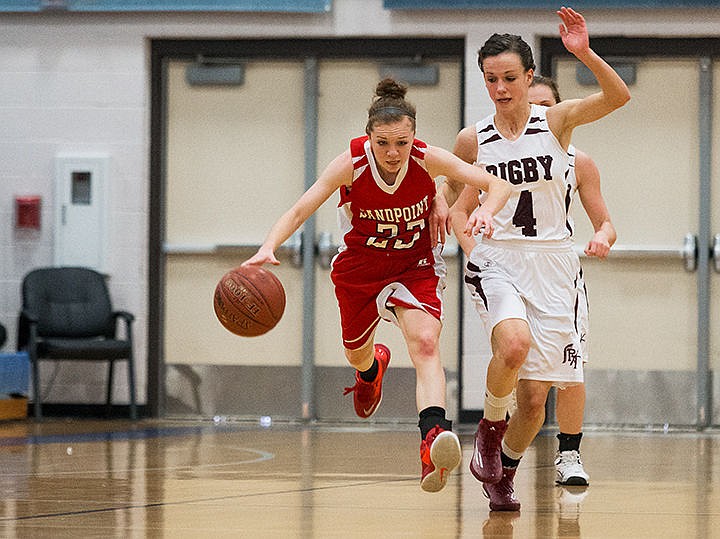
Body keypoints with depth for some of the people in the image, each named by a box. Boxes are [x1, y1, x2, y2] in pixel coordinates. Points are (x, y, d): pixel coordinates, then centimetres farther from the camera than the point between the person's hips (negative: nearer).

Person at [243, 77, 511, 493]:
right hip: (360, 266, 2)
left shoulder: (427, 159, -24)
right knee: (356, 354, 23)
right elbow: (299, 211, -29)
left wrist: (487, 211, -44)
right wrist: (269, 247, -47)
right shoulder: (352, 165, -26)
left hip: (416, 265, -2)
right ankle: (373, 367, 63)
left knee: (425, 344, -28)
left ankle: (434, 436, -46)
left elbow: (499, 185, -21)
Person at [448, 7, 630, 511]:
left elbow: (618, 96, -19)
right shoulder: (473, 140, 2)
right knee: (514, 343, -33)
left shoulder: (556, 121, -2)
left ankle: (504, 470, 29)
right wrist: (466, 224, -5)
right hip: (498, 261, -1)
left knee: (535, 397, 1)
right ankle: (490, 426, -6)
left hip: (553, 265, 1)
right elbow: (461, 207, 18)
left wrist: (585, 53, -35)